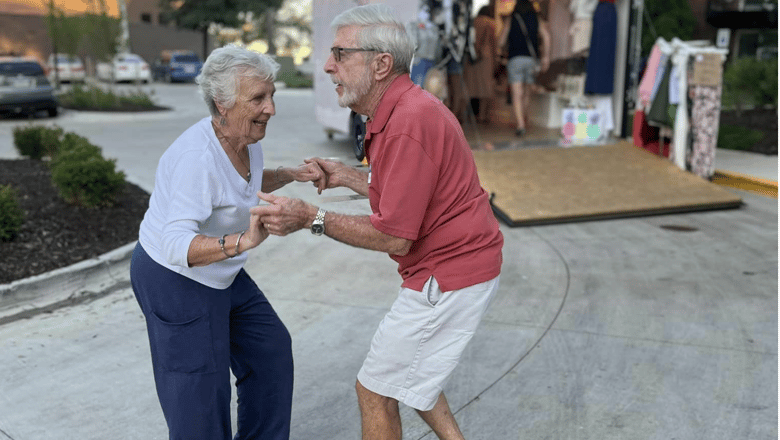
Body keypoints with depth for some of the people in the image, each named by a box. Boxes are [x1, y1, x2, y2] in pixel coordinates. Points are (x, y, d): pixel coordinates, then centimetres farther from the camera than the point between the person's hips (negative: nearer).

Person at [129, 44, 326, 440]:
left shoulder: (246, 137, -4)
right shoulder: (198, 156, -31)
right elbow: (176, 245, -38)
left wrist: (292, 174, 3)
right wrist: (243, 241, -51)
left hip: (218, 274, 9)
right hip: (175, 281, -9)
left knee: (270, 347, 17)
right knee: (200, 393, -1)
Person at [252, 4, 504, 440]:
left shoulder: (409, 124, -25)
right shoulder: (408, 107, 8)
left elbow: (394, 236, -23)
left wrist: (311, 217, -21)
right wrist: (348, 176, 13)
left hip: (447, 280, -10)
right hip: (467, 264, 10)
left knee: (376, 389, 5)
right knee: (410, 373, 26)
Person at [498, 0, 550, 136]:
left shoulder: (510, 20, 11)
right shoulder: (536, 20, 14)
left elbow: (501, 42, 6)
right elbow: (546, 35, -3)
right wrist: (546, 56, -2)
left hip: (515, 59, -2)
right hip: (531, 59, 2)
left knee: (517, 95, -8)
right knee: (526, 93, 16)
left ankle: (520, 125, -22)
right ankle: (523, 121, 26)